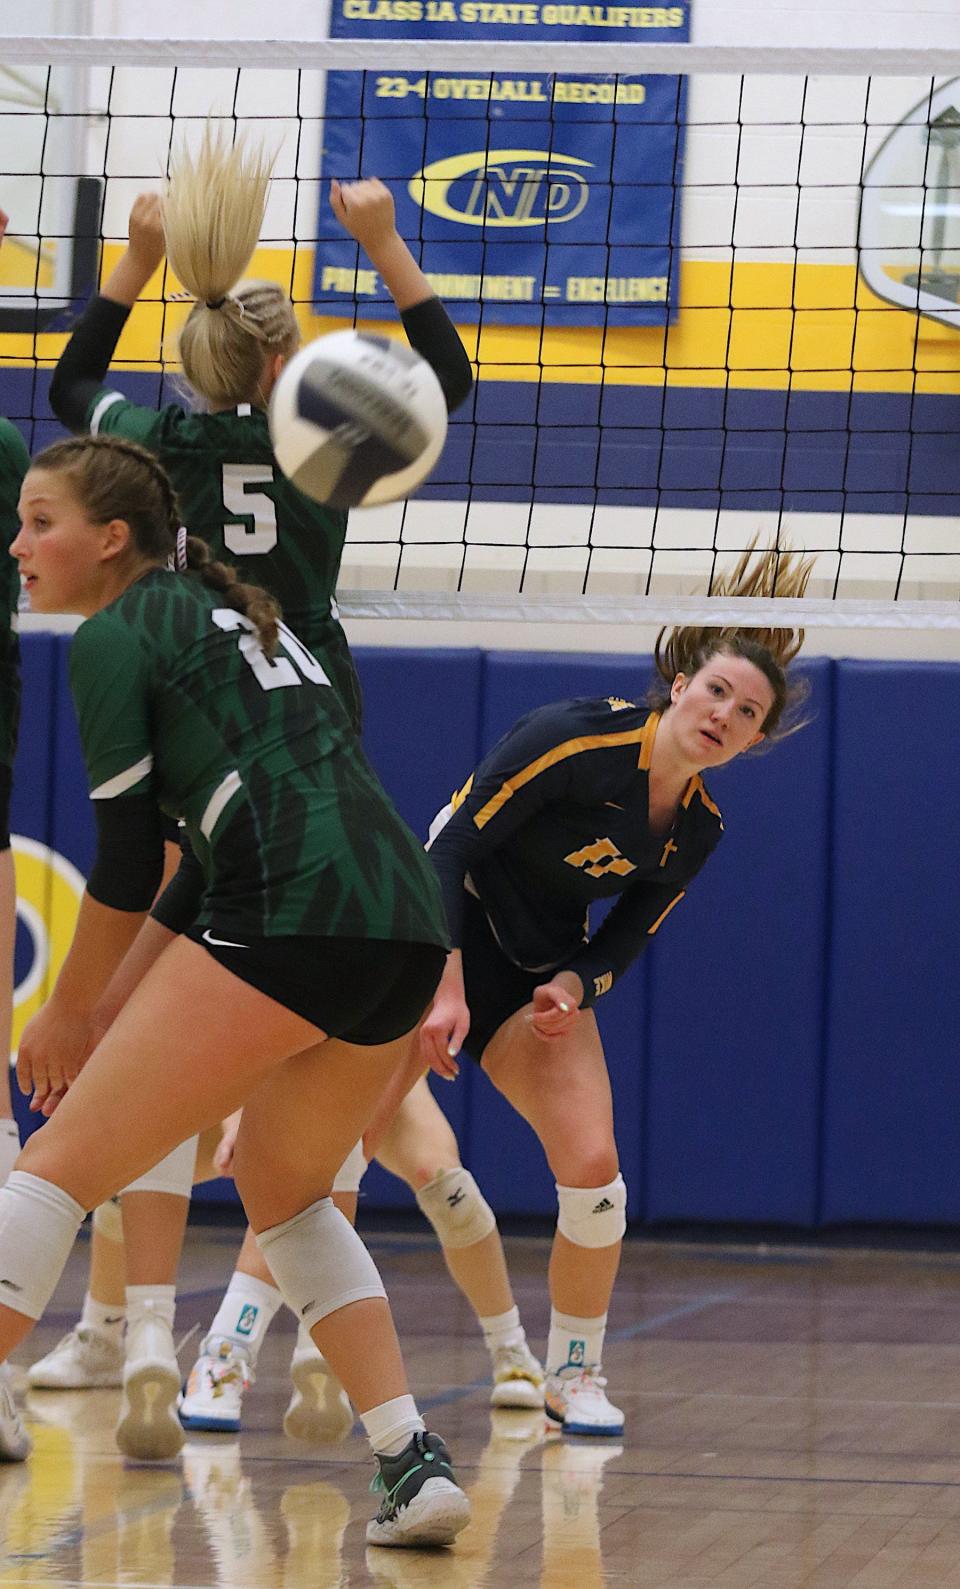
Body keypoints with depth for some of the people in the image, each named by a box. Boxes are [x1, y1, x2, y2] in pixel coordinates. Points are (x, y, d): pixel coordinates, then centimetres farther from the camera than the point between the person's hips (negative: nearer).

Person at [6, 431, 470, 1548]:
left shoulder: (111, 638, 3)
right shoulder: (233, 611, 28)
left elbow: (125, 861, 2)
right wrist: (117, 1006, 26)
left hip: (296, 919, -8)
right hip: (411, 925, 8)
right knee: (283, 1195, 26)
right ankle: (415, 1465, 12)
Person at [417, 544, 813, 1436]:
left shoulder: (698, 832, -2)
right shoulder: (575, 739, -22)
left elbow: (625, 942, 7)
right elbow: (454, 843, -23)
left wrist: (573, 986, -15)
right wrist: (446, 986, -29)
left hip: (543, 974, 5)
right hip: (440, 937, -5)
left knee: (592, 1170, -10)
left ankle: (572, 1376, 9)